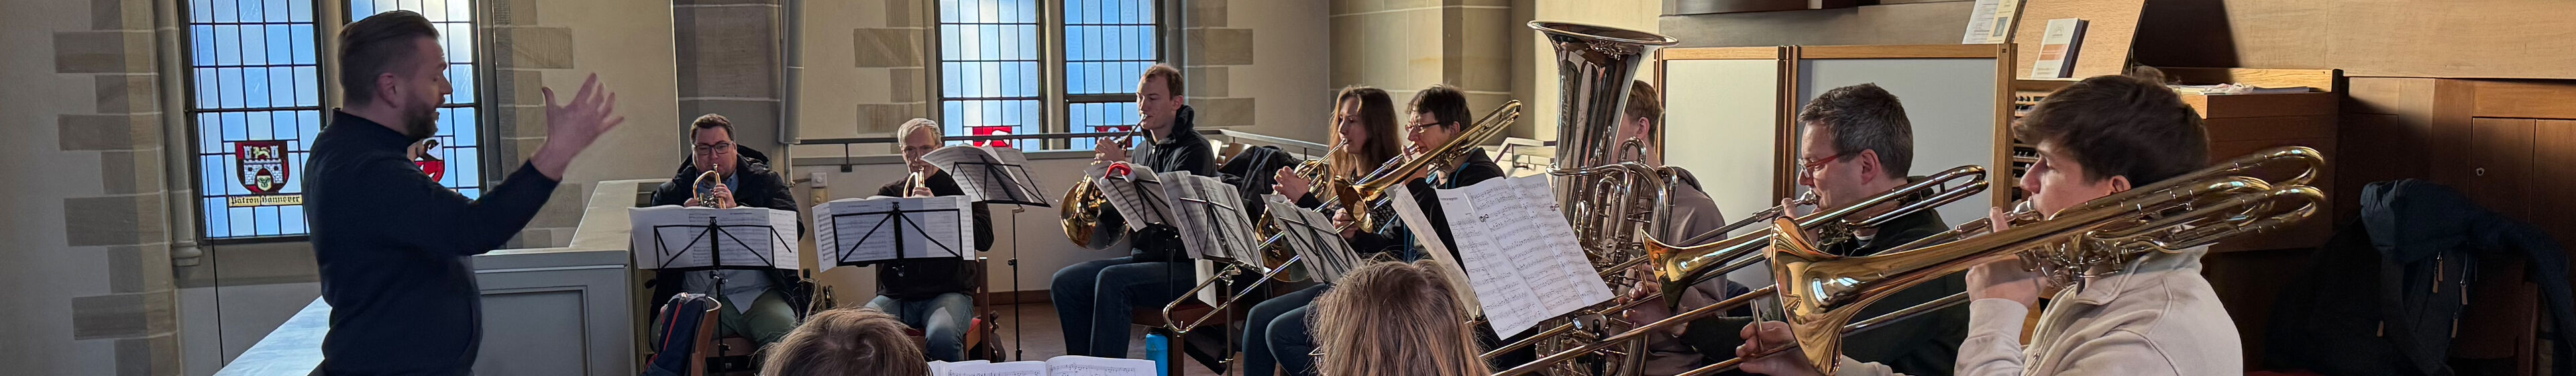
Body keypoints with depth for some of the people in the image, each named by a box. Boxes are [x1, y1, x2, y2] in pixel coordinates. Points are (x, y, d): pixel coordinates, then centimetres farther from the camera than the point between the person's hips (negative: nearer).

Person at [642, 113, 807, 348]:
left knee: (787, 336, -31)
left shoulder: (765, 181, 13)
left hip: (756, 294, -1)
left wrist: (737, 211, -15)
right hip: (696, 299, 2)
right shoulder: (672, 192, 19)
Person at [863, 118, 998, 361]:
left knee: (942, 335, -36)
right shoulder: (888, 193, 17)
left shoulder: (961, 189, 11)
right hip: (896, 295, 2)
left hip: (948, 292, -2)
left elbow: (985, 239, -5)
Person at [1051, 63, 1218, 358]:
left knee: (1111, 280, -31)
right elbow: (1114, 218, 15)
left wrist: (1124, 167, -23)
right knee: (1064, 283, -6)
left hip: (1184, 266, -8)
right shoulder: (1141, 151, 16)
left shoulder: (1194, 150, -8)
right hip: (1143, 257, 8)